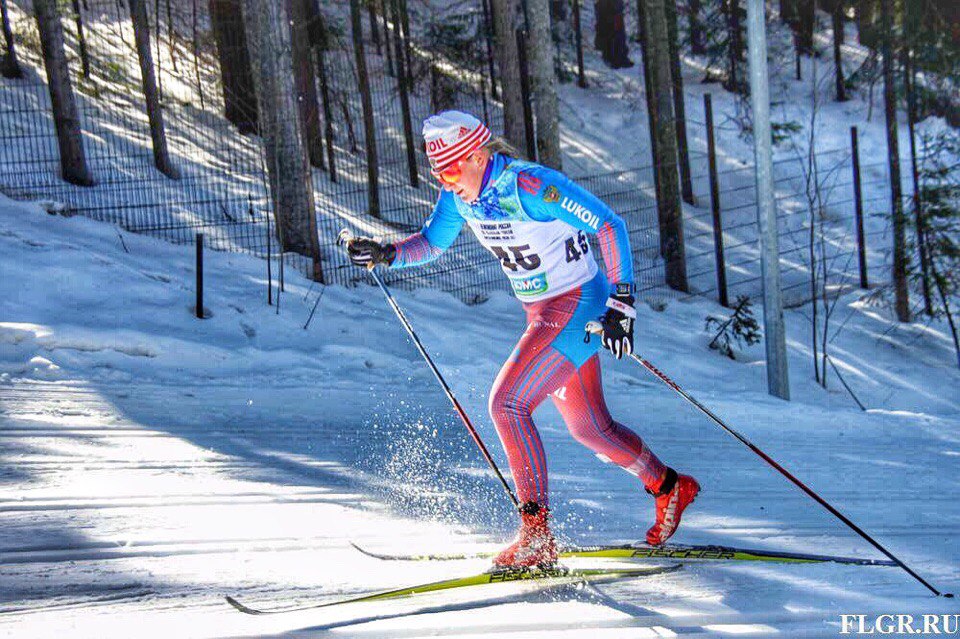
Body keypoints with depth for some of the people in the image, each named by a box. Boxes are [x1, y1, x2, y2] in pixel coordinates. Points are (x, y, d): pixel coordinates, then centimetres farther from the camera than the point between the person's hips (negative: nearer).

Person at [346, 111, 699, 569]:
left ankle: (537, 533, -13)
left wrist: (621, 303, -23)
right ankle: (670, 488, 37)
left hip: (577, 307, -8)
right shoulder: (460, 195, -3)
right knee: (590, 429, 15)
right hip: (542, 313, 8)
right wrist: (386, 254, -4)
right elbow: (432, 242, 15)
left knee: (506, 404, -19)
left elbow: (610, 226, -20)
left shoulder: (532, 186, -25)